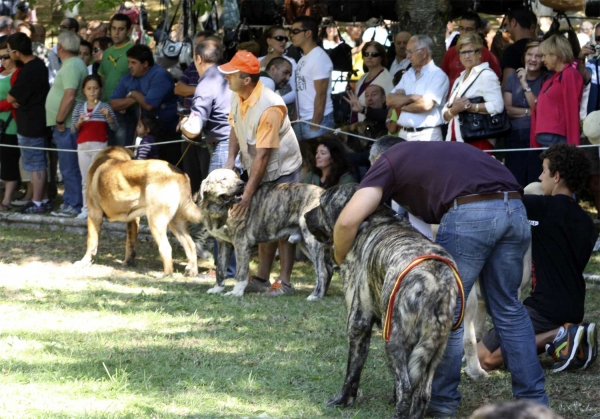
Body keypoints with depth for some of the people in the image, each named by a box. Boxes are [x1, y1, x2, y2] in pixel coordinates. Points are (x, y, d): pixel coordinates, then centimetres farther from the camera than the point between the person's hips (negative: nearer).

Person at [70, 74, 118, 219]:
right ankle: (86, 208, 10)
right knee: (85, 180, 6)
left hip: (99, 147, -3)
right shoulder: (79, 107, 9)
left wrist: (108, 116, -24)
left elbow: (114, 127, -7)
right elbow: (73, 130, 6)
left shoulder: (104, 107, 1)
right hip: (83, 147, 3)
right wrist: (79, 123, -14)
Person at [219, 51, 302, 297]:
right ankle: (262, 278, 17)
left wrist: (247, 195, -33)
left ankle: (284, 282, -5)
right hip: (258, 169, 8)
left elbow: (262, 155, -33)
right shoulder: (237, 97, -8)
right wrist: (231, 159, -8)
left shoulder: (269, 108, -32)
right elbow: (235, 128, 10)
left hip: (282, 169, -8)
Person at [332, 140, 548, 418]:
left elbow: (349, 219, 4)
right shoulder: (442, 152, 39)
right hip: (515, 208, 6)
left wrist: (341, 260, 21)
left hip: (471, 214, -6)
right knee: (508, 308, 19)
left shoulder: (389, 162, 19)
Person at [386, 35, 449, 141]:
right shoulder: (408, 74, 18)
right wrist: (411, 97, -8)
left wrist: (402, 105, 0)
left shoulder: (438, 75, -5)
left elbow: (426, 104, -17)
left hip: (426, 135, -6)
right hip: (404, 134, 6)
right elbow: (390, 100, 9)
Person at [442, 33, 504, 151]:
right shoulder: (459, 80, 23)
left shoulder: (486, 75, -2)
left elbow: (497, 106, -17)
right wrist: (453, 110, -5)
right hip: (456, 139, 7)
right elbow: (445, 114, 18)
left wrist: (469, 106, -14)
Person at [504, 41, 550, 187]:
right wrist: (529, 112, -6)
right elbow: (507, 109, 3)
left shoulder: (547, 80, 1)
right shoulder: (513, 79, 12)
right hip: (515, 137, 3)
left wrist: (525, 84, -11)